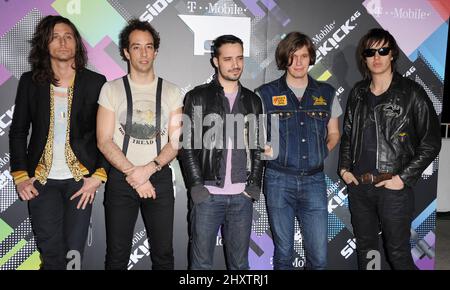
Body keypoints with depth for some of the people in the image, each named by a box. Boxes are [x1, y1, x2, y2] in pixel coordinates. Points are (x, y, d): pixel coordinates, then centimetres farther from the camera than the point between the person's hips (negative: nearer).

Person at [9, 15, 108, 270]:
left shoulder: (95, 82, 1)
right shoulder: (30, 81, 5)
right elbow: (18, 132, 8)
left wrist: (98, 176, -7)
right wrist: (21, 177, -1)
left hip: (80, 180, -1)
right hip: (41, 181, 1)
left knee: (74, 253, 2)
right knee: (51, 255, 1)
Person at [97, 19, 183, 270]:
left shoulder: (171, 92, 4)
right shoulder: (111, 89, 2)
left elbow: (176, 142, -1)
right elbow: (104, 141, -4)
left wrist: (148, 169, -15)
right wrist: (132, 174, -13)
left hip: (159, 177, 1)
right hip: (120, 178, 0)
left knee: (163, 254, 7)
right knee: (117, 255, 8)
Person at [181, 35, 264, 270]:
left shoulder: (252, 101, 12)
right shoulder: (197, 97, 2)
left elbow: (258, 146, 12)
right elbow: (188, 145, -2)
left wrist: (254, 185, 1)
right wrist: (197, 186, -9)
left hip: (242, 197, 3)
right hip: (207, 195, -2)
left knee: (239, 262, 11)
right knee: (201, 262, 6)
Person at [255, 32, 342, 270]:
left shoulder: (326, 93, 9)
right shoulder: (265, 94, 2)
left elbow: (333, 133, 19)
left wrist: (324, 151, 0)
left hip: (314, 180, 2)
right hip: (279, 180, -1)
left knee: (319, 256, 1)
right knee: (283, 253, 9)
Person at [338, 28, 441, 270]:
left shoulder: (411, 93, -5)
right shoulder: (358, 93, 8)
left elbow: (431, 142, -5)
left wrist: (404, 178, -10)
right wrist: (344, 167, 5)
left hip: (394, 187, -4)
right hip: (358, 186, 4)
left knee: (398, 254, 4)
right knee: (364, 249, 16)